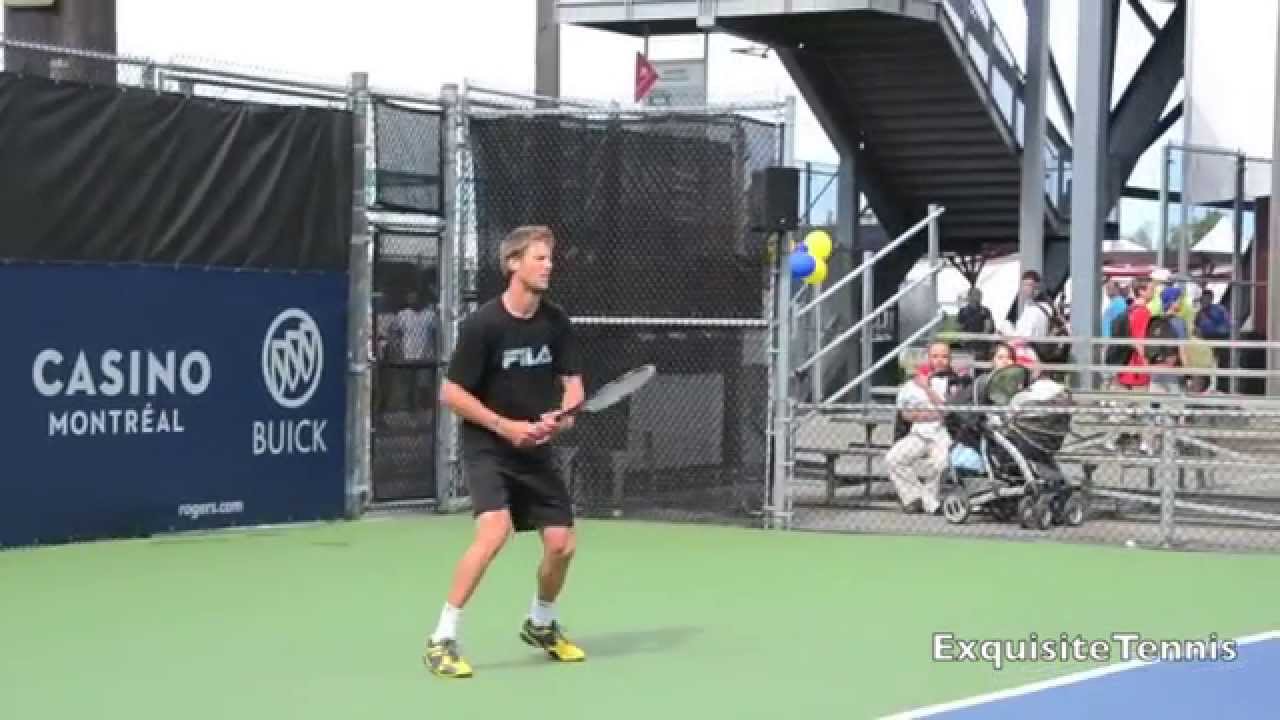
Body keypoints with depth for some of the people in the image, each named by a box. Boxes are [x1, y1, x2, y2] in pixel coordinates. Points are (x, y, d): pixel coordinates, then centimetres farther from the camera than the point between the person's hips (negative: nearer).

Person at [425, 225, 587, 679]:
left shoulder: (555, 321, -1)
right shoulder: (483, 324, -16)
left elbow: (572, 382, 6)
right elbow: (450, 393, -13)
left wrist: (562, 415, -16)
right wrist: (505, 426, -20)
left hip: (535, 450, 6)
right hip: (488, 447, -6)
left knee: (562, 543, 3)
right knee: (494, 532, -26)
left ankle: (540, 624, 33)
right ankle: (442, 640, -18)